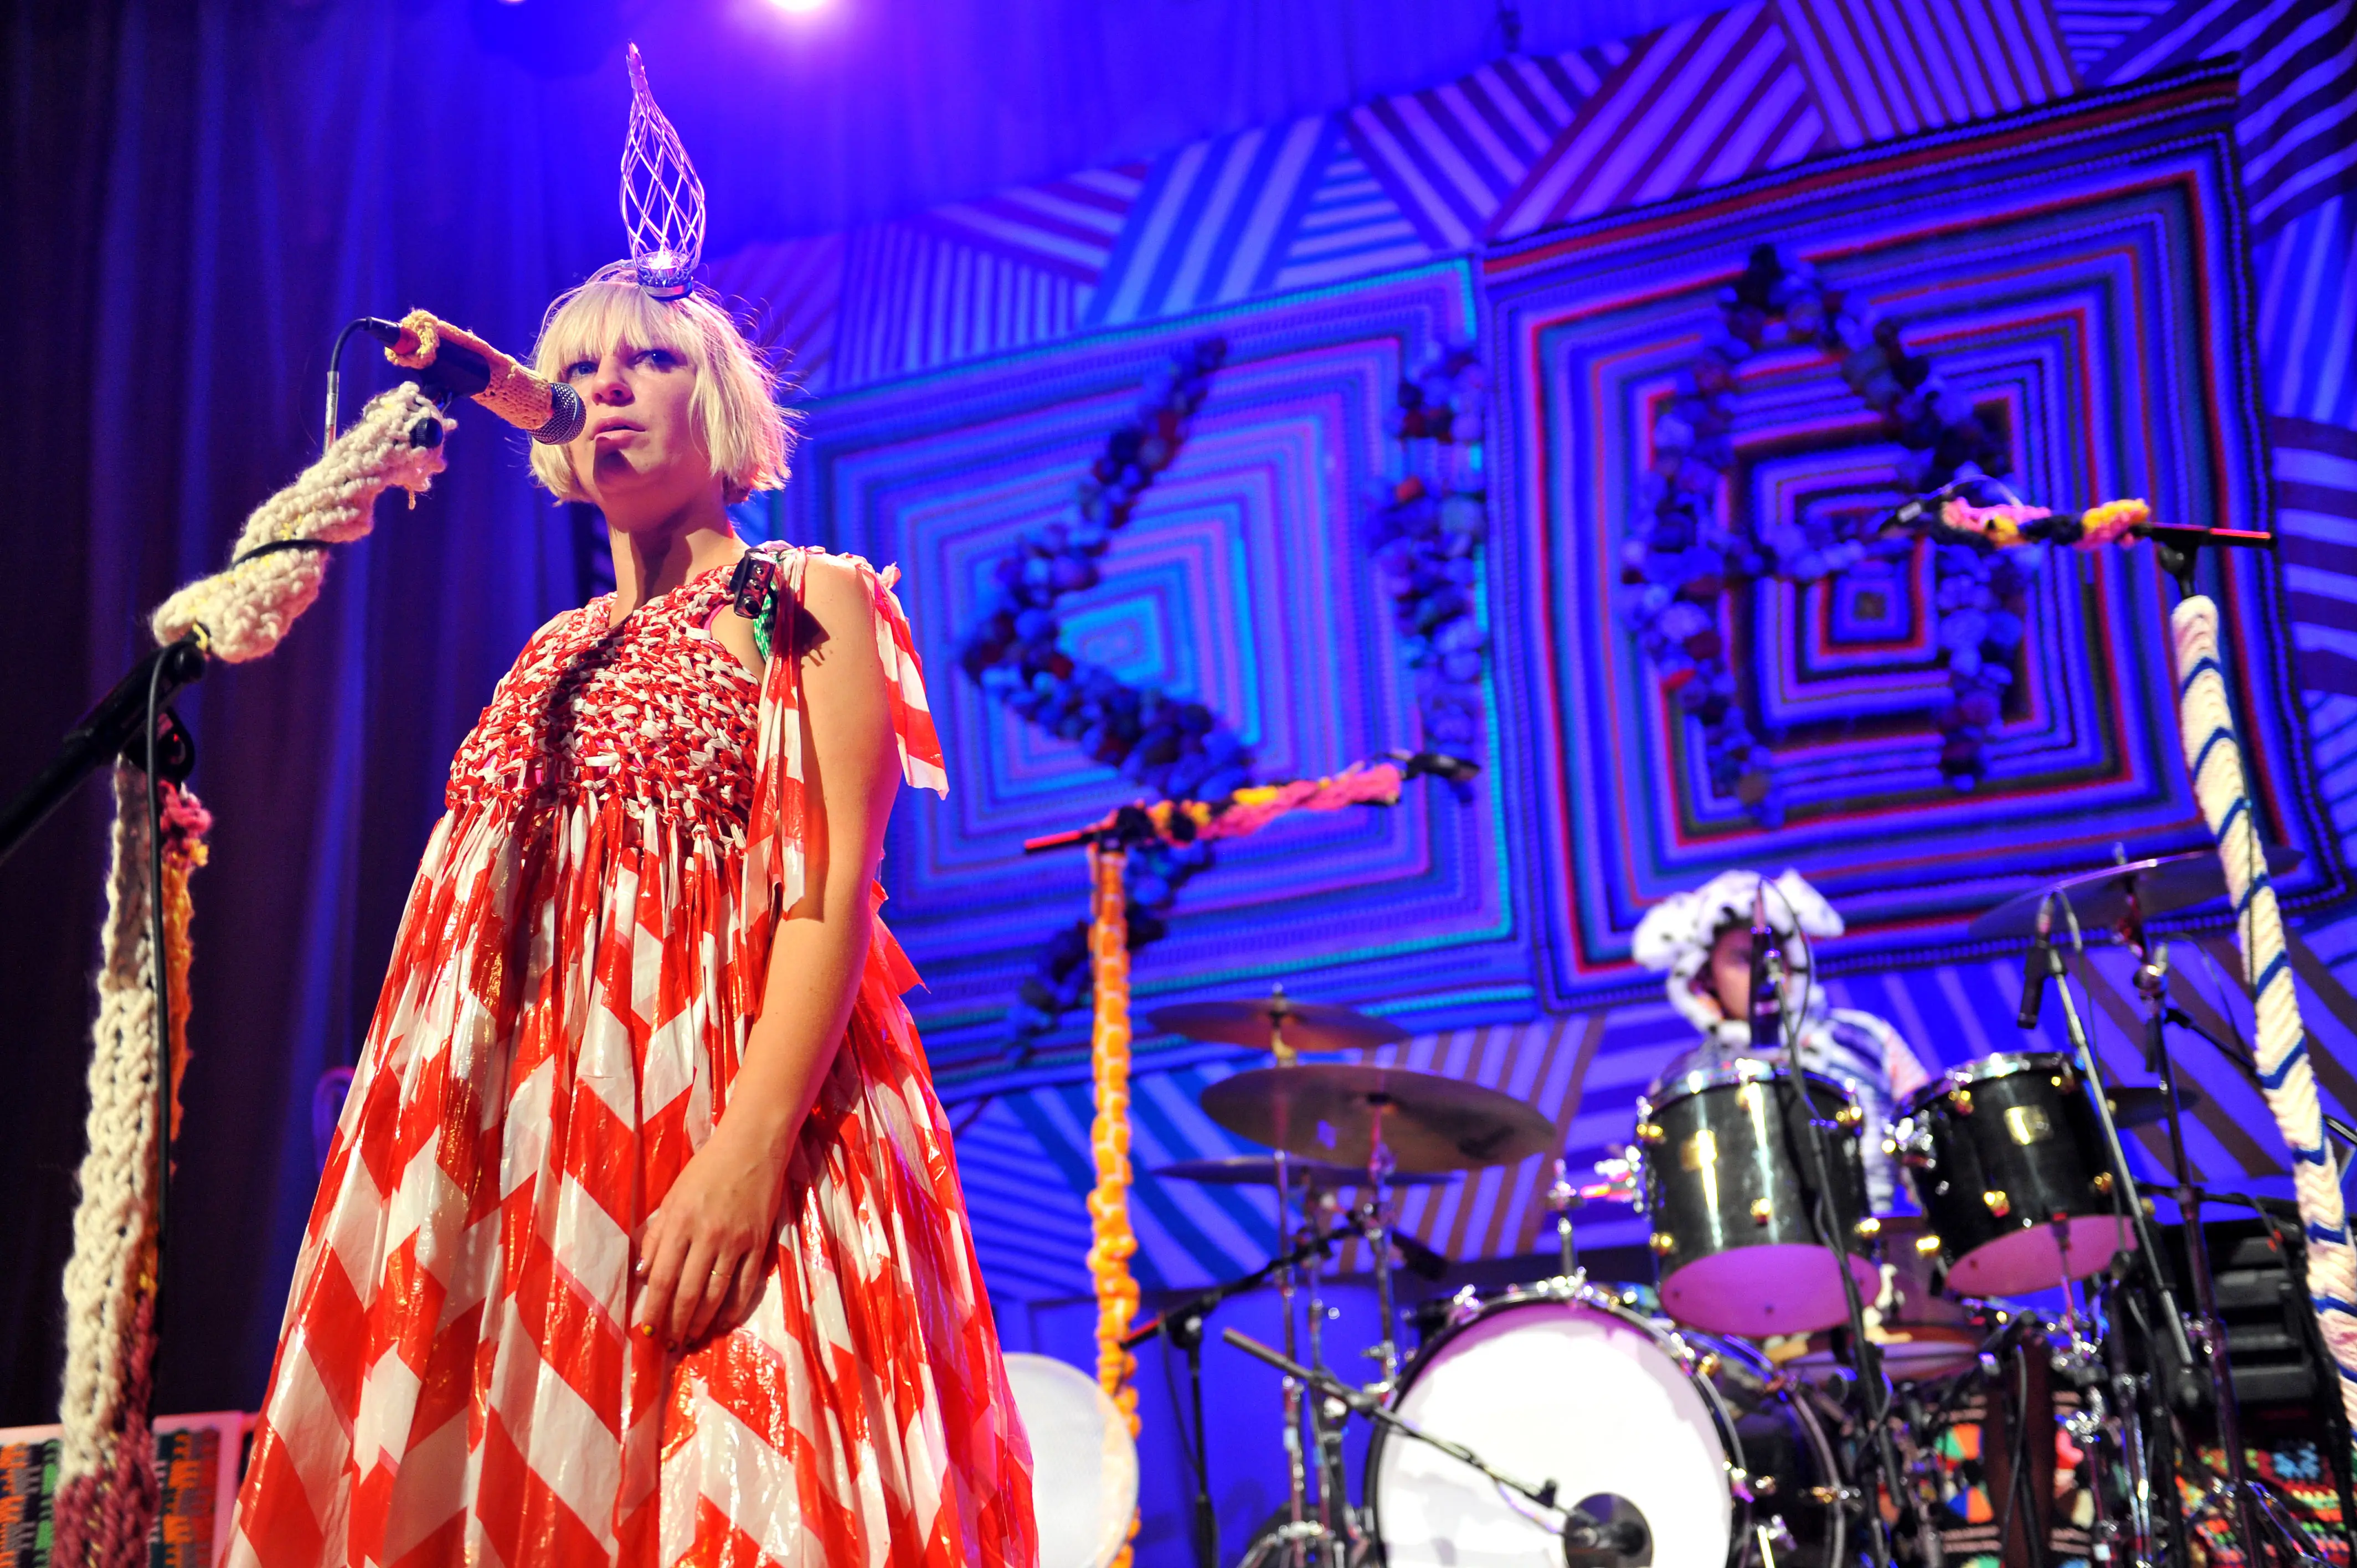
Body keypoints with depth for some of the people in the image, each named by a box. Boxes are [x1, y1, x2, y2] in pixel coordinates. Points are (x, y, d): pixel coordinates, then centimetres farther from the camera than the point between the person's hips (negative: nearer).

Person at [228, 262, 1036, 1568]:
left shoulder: (805, 603, 4)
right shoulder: (554, 655, 22)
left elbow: (838, 884, -9)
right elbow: (490, 917, 20)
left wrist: (752, 1143, -22)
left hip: (710, 1103, -6)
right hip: (513, 1140, 6)